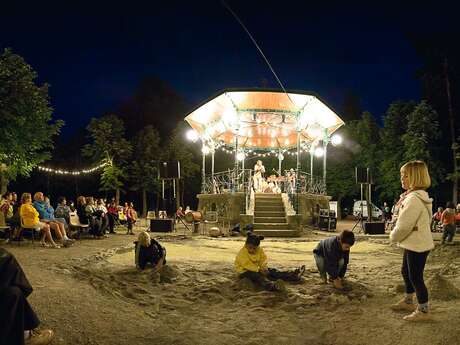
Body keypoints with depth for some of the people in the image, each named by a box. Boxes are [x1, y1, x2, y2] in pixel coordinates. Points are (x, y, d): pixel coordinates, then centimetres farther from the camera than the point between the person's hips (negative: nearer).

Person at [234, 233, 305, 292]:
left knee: (272, 271, -8)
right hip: (244, 271, -7)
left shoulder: (259, 250, 1)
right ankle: (272, 286, -70)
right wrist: (259, 270, -27)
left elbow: (263, 260, 6)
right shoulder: (242, 253, -19)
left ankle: (294, 276, -18)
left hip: (256, 269, 7)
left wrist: (264, 268, -15)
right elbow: (248, 265, -24)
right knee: (257, 276, -37)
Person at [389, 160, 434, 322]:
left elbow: (404, 225, -24)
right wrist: (396, 234, 4)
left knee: (415, 277, 1)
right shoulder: (413, 196, 9)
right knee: (406, 272, 22)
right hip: (413, 243, 10)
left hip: (418, 245, -10)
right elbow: (402, 221, 15)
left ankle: (423, 311, 14)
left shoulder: (414, 199, -25)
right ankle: (408, 302, 39)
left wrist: (393, 237, -7)